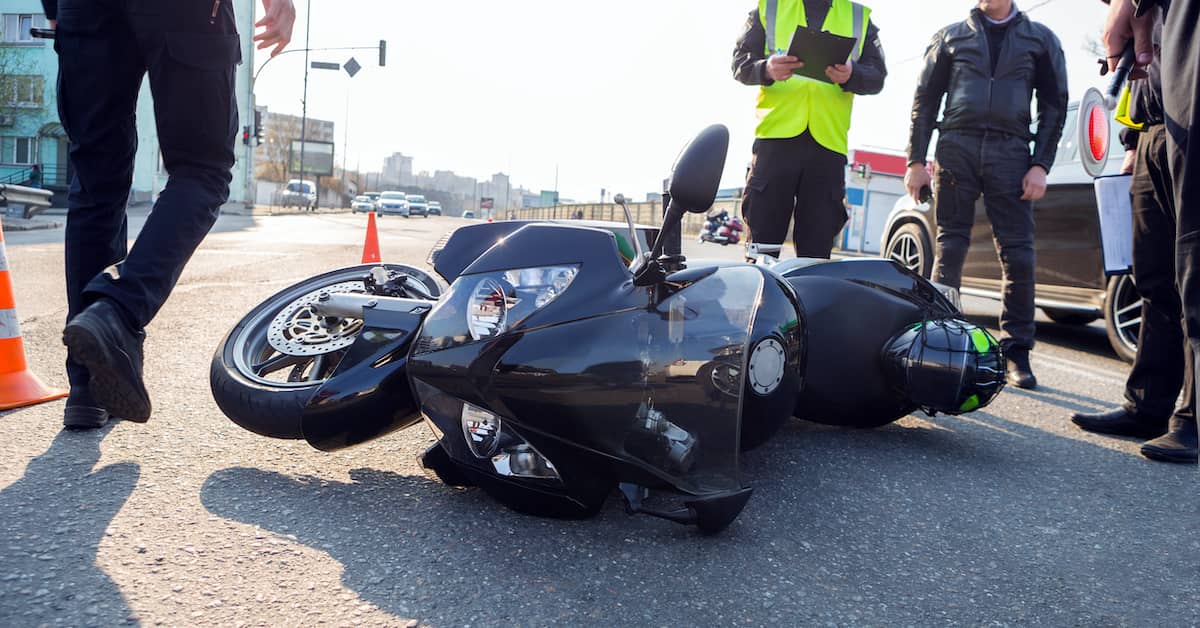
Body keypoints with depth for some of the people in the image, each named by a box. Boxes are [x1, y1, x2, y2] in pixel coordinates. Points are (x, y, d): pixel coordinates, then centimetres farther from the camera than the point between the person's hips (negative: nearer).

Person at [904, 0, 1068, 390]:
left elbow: (1054, 105, 10)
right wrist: (916, 161, 1)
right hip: (956, 147, 0)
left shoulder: (1040, 40, 16)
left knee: (1018, 253, -5)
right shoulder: (951, 36, 16)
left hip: (1010, 153, 0)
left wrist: (1040, 165, -2)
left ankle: (1017, 352, 1)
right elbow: (925, 99, 11)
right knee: (949, 247, -3)